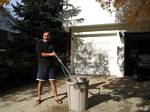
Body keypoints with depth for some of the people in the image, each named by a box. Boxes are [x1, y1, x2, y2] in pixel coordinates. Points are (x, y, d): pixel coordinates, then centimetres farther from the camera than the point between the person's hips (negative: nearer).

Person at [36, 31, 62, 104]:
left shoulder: (52, 44, 9)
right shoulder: (39, 43, -2)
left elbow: (54, 54, 15)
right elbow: (40, 54, -14)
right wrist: (50, 54, -19)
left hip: (51, 65, 3)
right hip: (42, 65, -2)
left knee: (52, 81, 3)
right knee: (40, 82, 4)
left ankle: (56, 97, 11)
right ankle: (39, 98, 18)